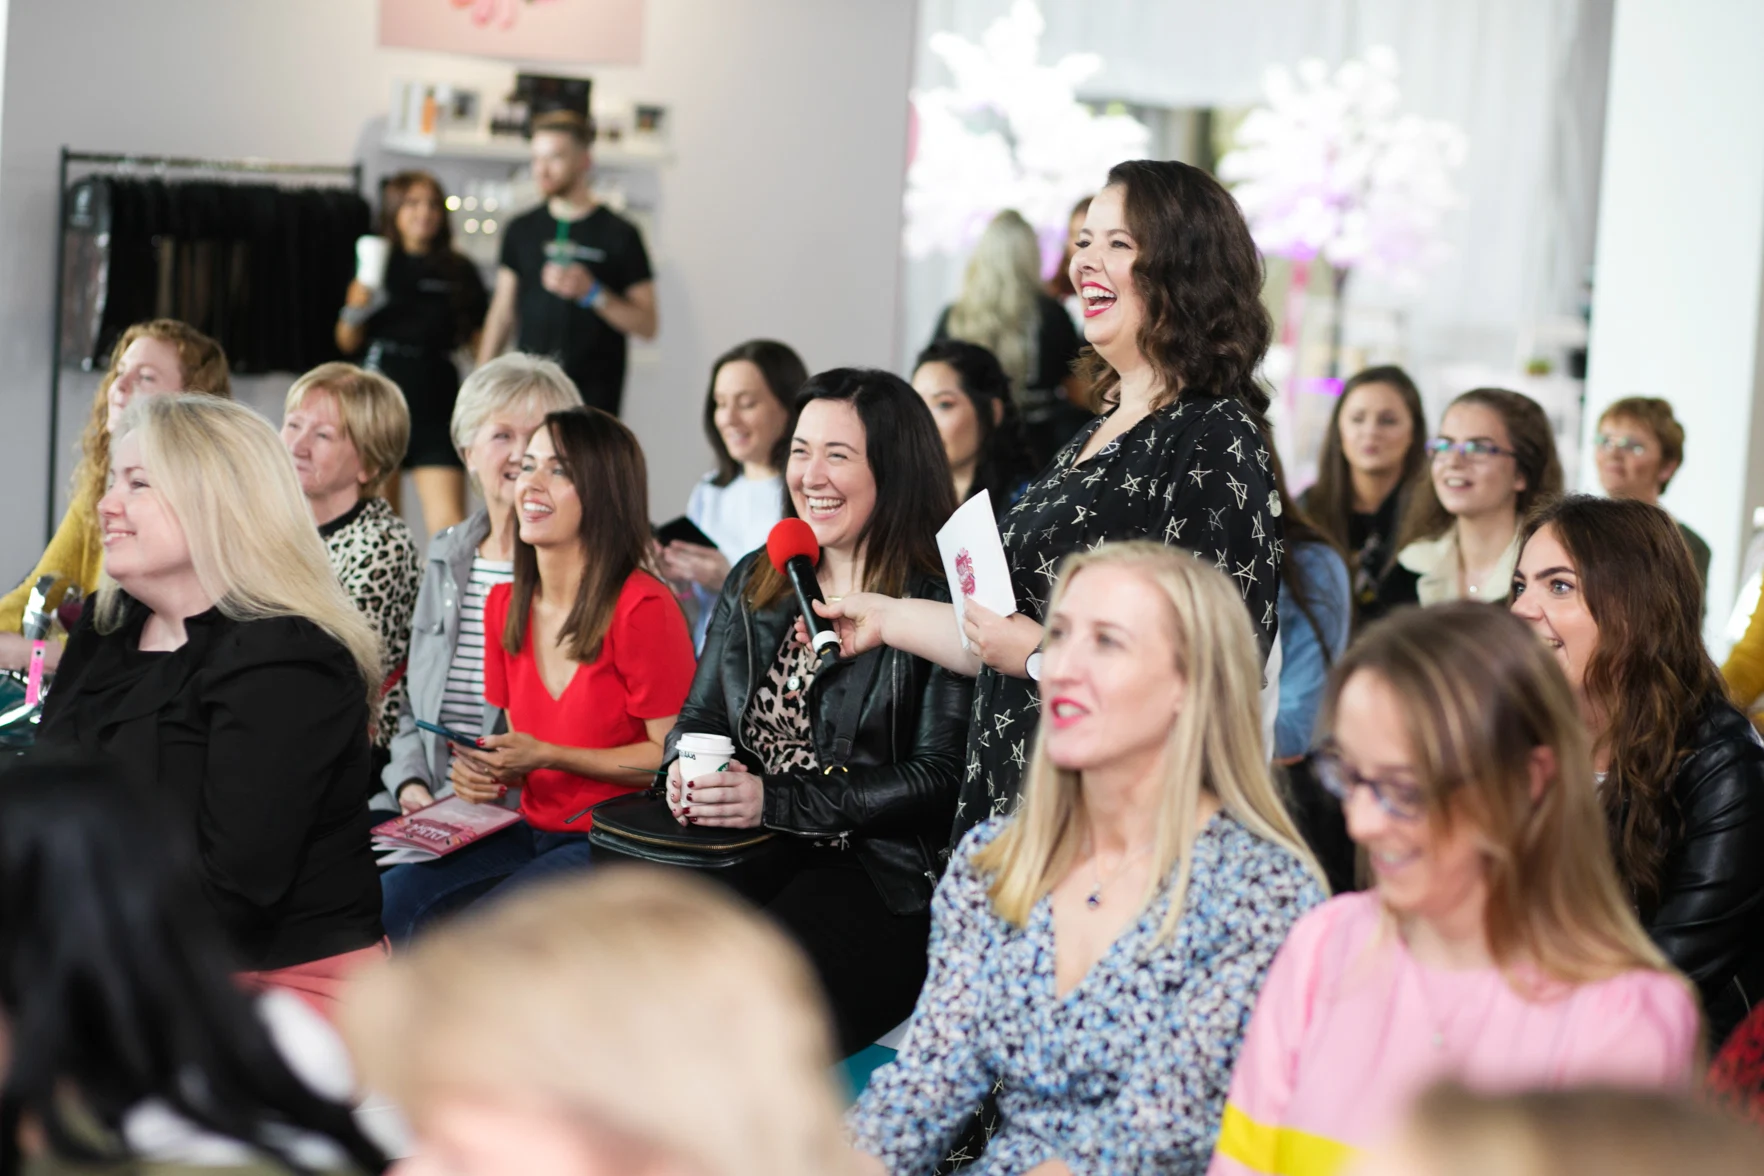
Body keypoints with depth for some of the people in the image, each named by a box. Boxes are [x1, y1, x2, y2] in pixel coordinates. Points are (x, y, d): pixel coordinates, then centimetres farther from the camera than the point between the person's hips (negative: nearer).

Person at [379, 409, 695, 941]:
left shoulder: (642, 608, -15)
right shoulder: (504, 605, 9)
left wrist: (546, 756, -17)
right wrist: (489, 774, -4)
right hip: (533, 832, 7)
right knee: (385, 902, -14)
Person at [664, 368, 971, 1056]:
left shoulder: (938, 604, -5)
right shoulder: (755, 583, 17)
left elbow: (941, 781, -12)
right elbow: (699, 715, 22)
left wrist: (774, 802, -17)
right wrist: (688, 767, -4)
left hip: (883, 882, -6)